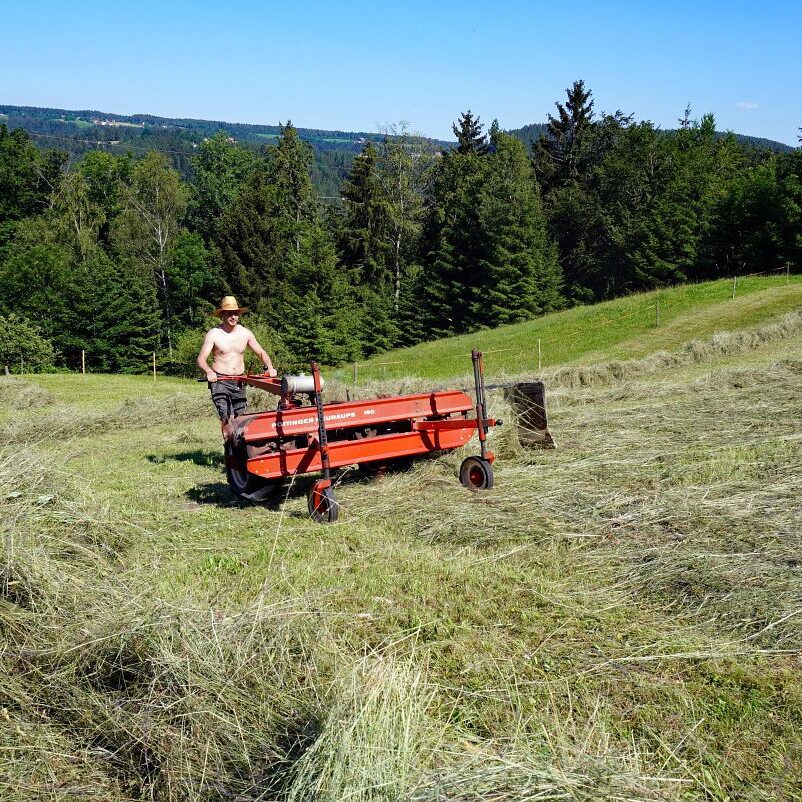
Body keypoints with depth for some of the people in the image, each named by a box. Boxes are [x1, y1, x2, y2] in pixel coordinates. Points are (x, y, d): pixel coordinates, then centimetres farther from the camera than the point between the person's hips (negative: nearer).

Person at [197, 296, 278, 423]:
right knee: (227, 419, -17)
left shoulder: (245, 333, 7)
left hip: (239, 383, 4)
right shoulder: (213, 334, -4)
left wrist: (269, 367, -6)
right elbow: (201, 359, -9)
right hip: (219, 382, -4)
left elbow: (261, 352, 14)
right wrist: (209, 371, -31)